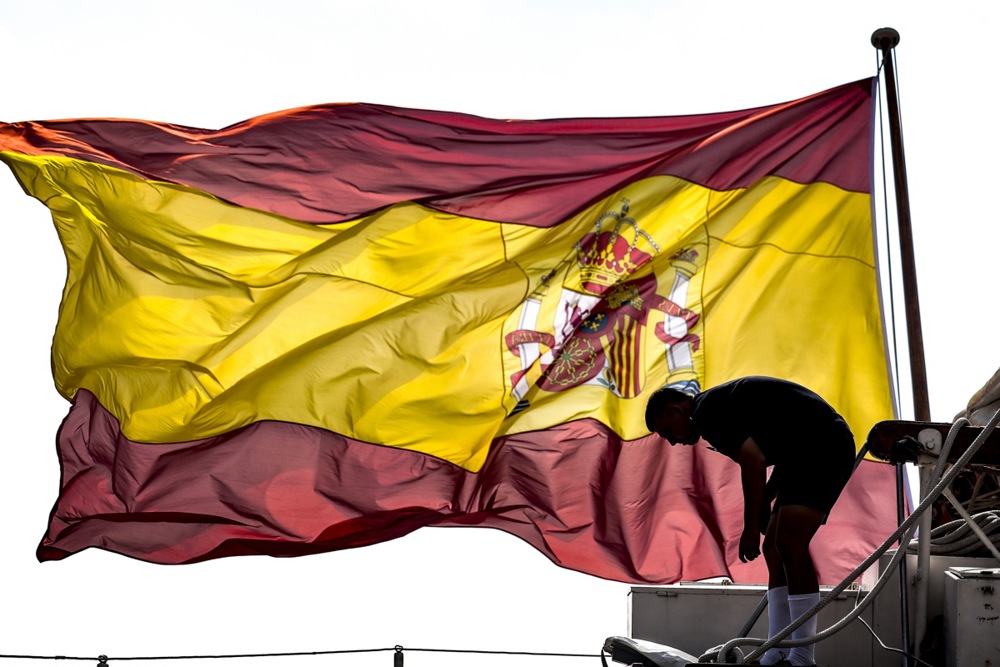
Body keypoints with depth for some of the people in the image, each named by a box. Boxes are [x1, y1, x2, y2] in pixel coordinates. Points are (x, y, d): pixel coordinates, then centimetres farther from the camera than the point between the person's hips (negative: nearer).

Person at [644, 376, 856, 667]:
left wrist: (750, 528, -16)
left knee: (790, 544, -18)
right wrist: (764, 503, 17)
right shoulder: (722, 403, 21)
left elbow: (753, 461, -21)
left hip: (823, 445, -11)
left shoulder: (707, 410, -10)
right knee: (774, 548, 8)